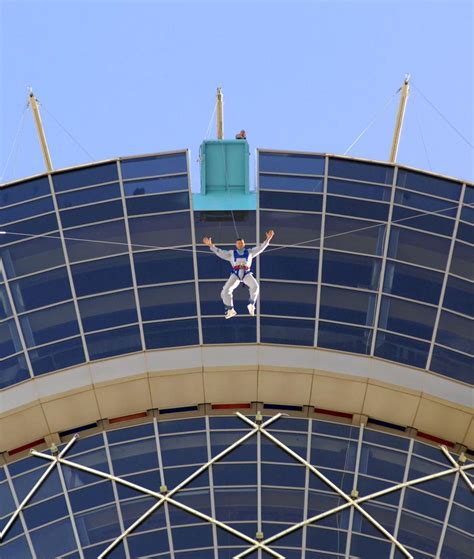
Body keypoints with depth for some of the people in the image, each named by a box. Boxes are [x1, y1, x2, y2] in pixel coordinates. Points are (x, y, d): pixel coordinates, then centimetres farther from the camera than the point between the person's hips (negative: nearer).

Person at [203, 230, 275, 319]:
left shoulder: (249, 252, 22)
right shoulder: (231, 253, 22)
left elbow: (260, 248, 19)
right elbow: (220, 252, 19)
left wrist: (268, 239, 11)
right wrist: (210, 245, 12)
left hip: (247, 274, -1)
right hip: (235, 274, 1)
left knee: (255, 286, -29)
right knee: (225, 291, -14)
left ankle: (251, 305, -10)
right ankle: (230, 310, 4)